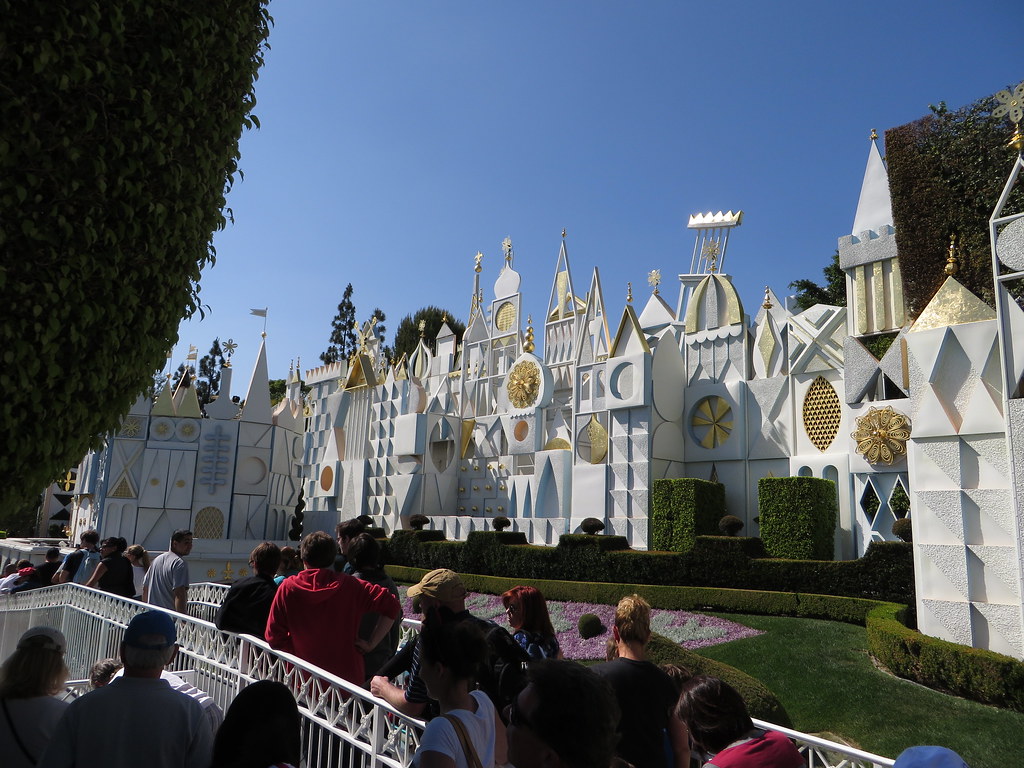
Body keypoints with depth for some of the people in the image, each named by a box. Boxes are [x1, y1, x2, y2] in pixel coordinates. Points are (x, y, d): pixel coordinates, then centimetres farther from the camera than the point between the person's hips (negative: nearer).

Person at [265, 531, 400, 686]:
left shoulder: (287, 588, -6)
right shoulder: (351, 586, -6)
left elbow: (274, 638, -4)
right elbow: (391, 605, -10)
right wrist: (371, 643, -5)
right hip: (348, 678, 0)